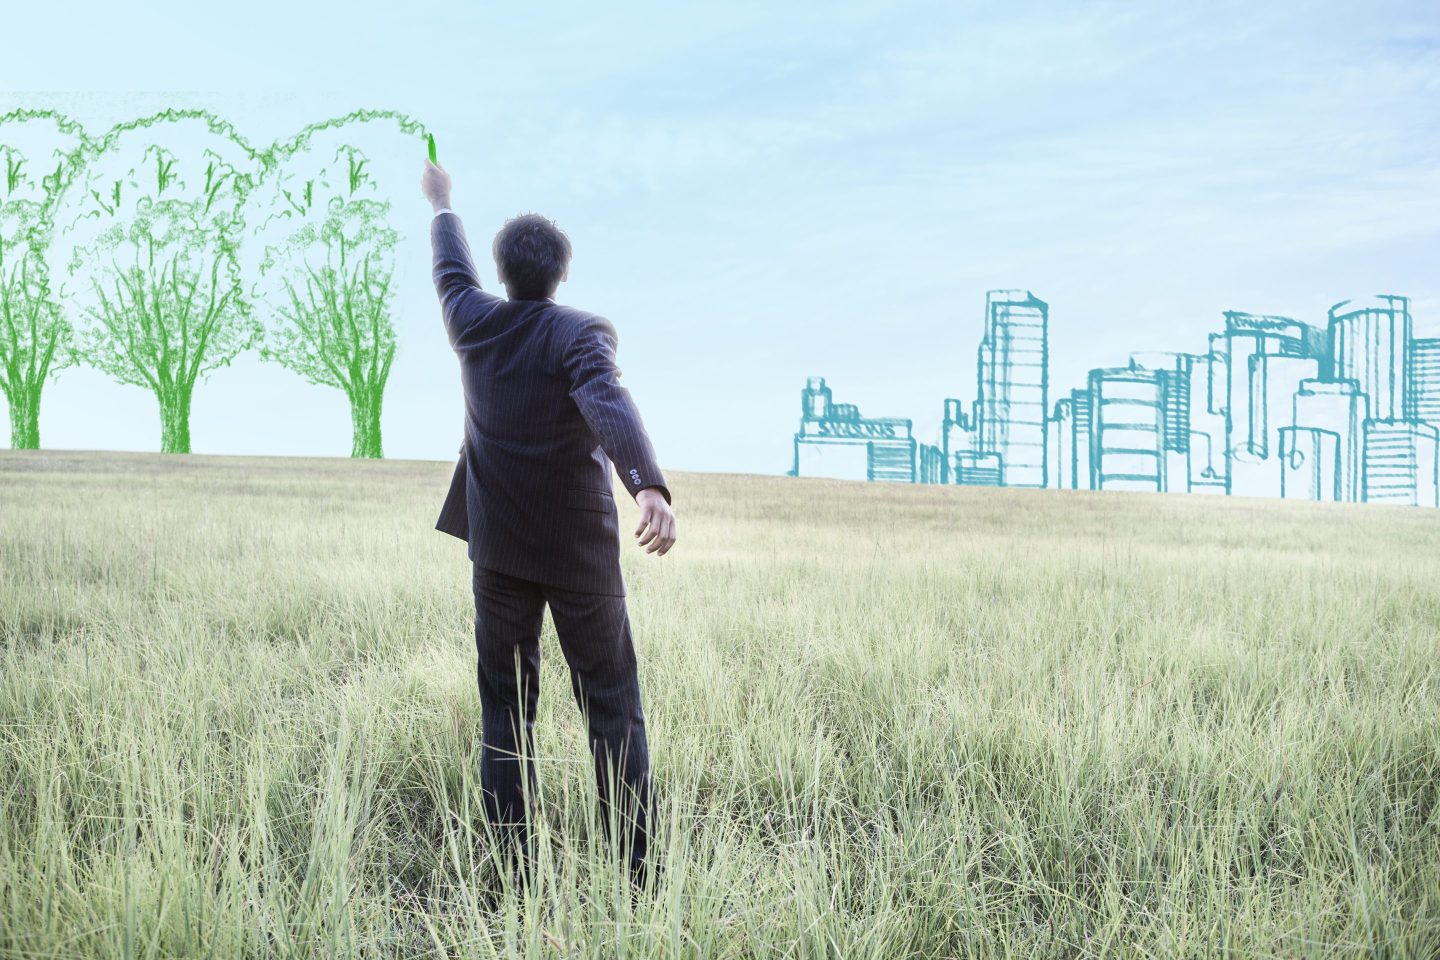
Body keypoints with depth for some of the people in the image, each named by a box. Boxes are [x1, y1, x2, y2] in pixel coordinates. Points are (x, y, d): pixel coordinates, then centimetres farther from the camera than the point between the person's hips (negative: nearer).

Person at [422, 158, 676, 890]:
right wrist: (650, 487, -49)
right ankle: (637, 876, 4)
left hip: (498, 548, 4)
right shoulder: (580, 334, -14)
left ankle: (517, 876, 10)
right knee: (613, 714, 4)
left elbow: (451, 270, 21)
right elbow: (608, 405, -33)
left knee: (505, 715, 9)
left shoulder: (475, 323, -1)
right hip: (580, 550, -3)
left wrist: (441, 205, 41)